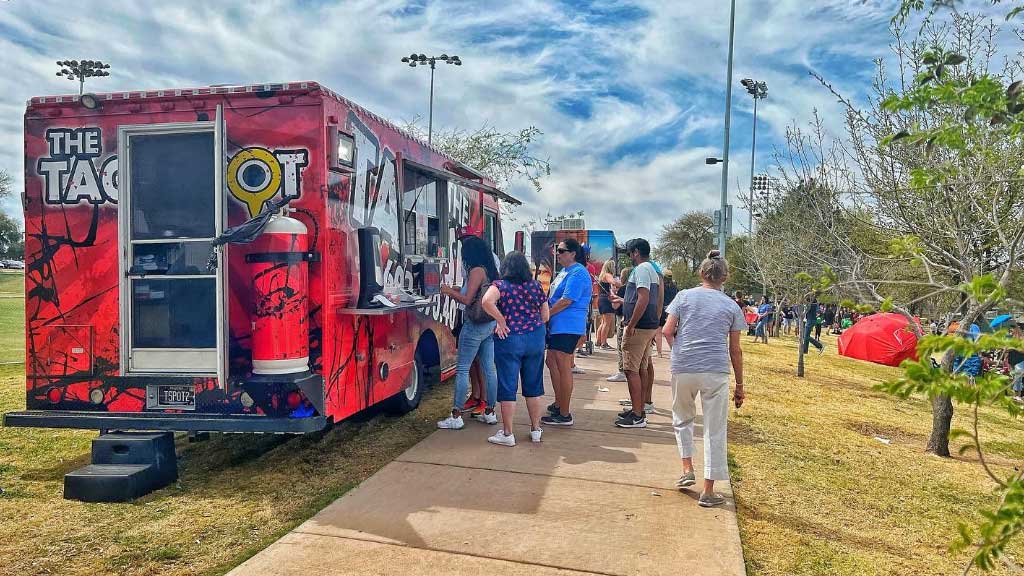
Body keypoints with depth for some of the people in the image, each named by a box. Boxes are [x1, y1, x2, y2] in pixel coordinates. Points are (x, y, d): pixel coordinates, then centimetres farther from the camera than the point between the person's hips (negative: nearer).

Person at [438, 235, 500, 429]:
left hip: (475, 325, -9)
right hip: (491, 324, 9)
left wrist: (450, 291, -4)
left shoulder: (477, 271, -14)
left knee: (462, 369, -3)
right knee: (489, 368, 12)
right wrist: (455, 292, 19)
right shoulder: (491, 271, 12)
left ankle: (456, 417, 0)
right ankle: (490, 413, 19)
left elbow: (467, 300, -19)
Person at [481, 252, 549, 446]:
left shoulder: (500, 285, -6)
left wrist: (501, 321, -15)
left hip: (509, 339, -4)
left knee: (508, 388, 4)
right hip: (536, 338, 4)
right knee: (534, 386, 15)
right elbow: (545, 316, 8)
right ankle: (536, 430, 24)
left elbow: (487, 301, -26)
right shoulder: (536, 285, 4)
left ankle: (507, 434, 10)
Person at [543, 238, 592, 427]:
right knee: (551, 362, 16)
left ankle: (564, 415, 1)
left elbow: (566, 301, -21)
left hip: (567, 327, -11)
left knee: (563, 367, -6)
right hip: (557, 325, 11)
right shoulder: (565, 271, 18)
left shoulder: (577, 273, -15)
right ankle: (558, 403, 29)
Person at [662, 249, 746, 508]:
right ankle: (708, 491, 9)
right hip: (716, 371, 0)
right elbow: (735, 350, 9)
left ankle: (687, 469, 15)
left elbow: (668, 331, 0)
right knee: (715, 431, 6)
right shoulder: (731, 306, 9)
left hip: (682, 368, 1)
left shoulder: (685, 296, 6)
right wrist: (740, 385, 16)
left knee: (683, 419, 24)